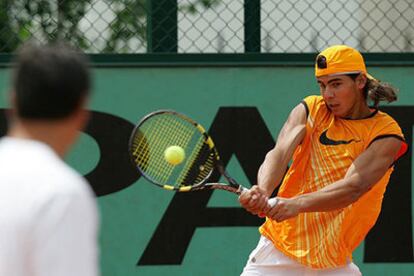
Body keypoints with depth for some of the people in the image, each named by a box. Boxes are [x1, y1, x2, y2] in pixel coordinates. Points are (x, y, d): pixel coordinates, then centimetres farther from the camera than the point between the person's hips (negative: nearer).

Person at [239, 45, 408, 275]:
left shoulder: (386, 133, -7)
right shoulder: (310, 110, 2)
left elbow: (353, 187, -22)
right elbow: (279, 154, -15)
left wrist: (297, 204, -38)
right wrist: (262, 191, -37)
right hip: (278, 248, 1)